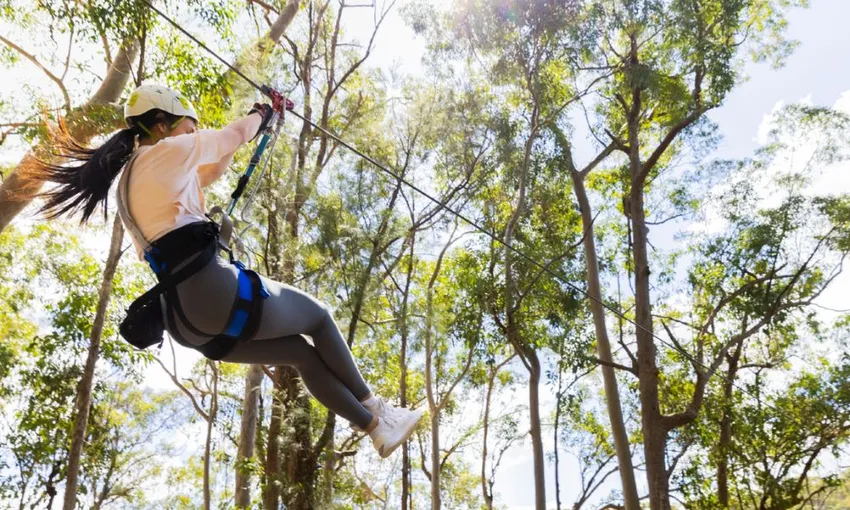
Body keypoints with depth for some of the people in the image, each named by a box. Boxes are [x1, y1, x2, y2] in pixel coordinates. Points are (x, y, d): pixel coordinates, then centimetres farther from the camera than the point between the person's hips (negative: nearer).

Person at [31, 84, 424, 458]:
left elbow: (205, 175, 33)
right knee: (319, 317, 15)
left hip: (181, 321, 9)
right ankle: (374, 409, 26)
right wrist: (261, 115, 29)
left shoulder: (128, 182, 22)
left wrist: (240, 139, 36)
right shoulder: (166, 153, -4)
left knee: (303, 354, 19)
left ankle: (375, 427, 25)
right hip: (212, 291, -9)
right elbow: (230, 137, 10)